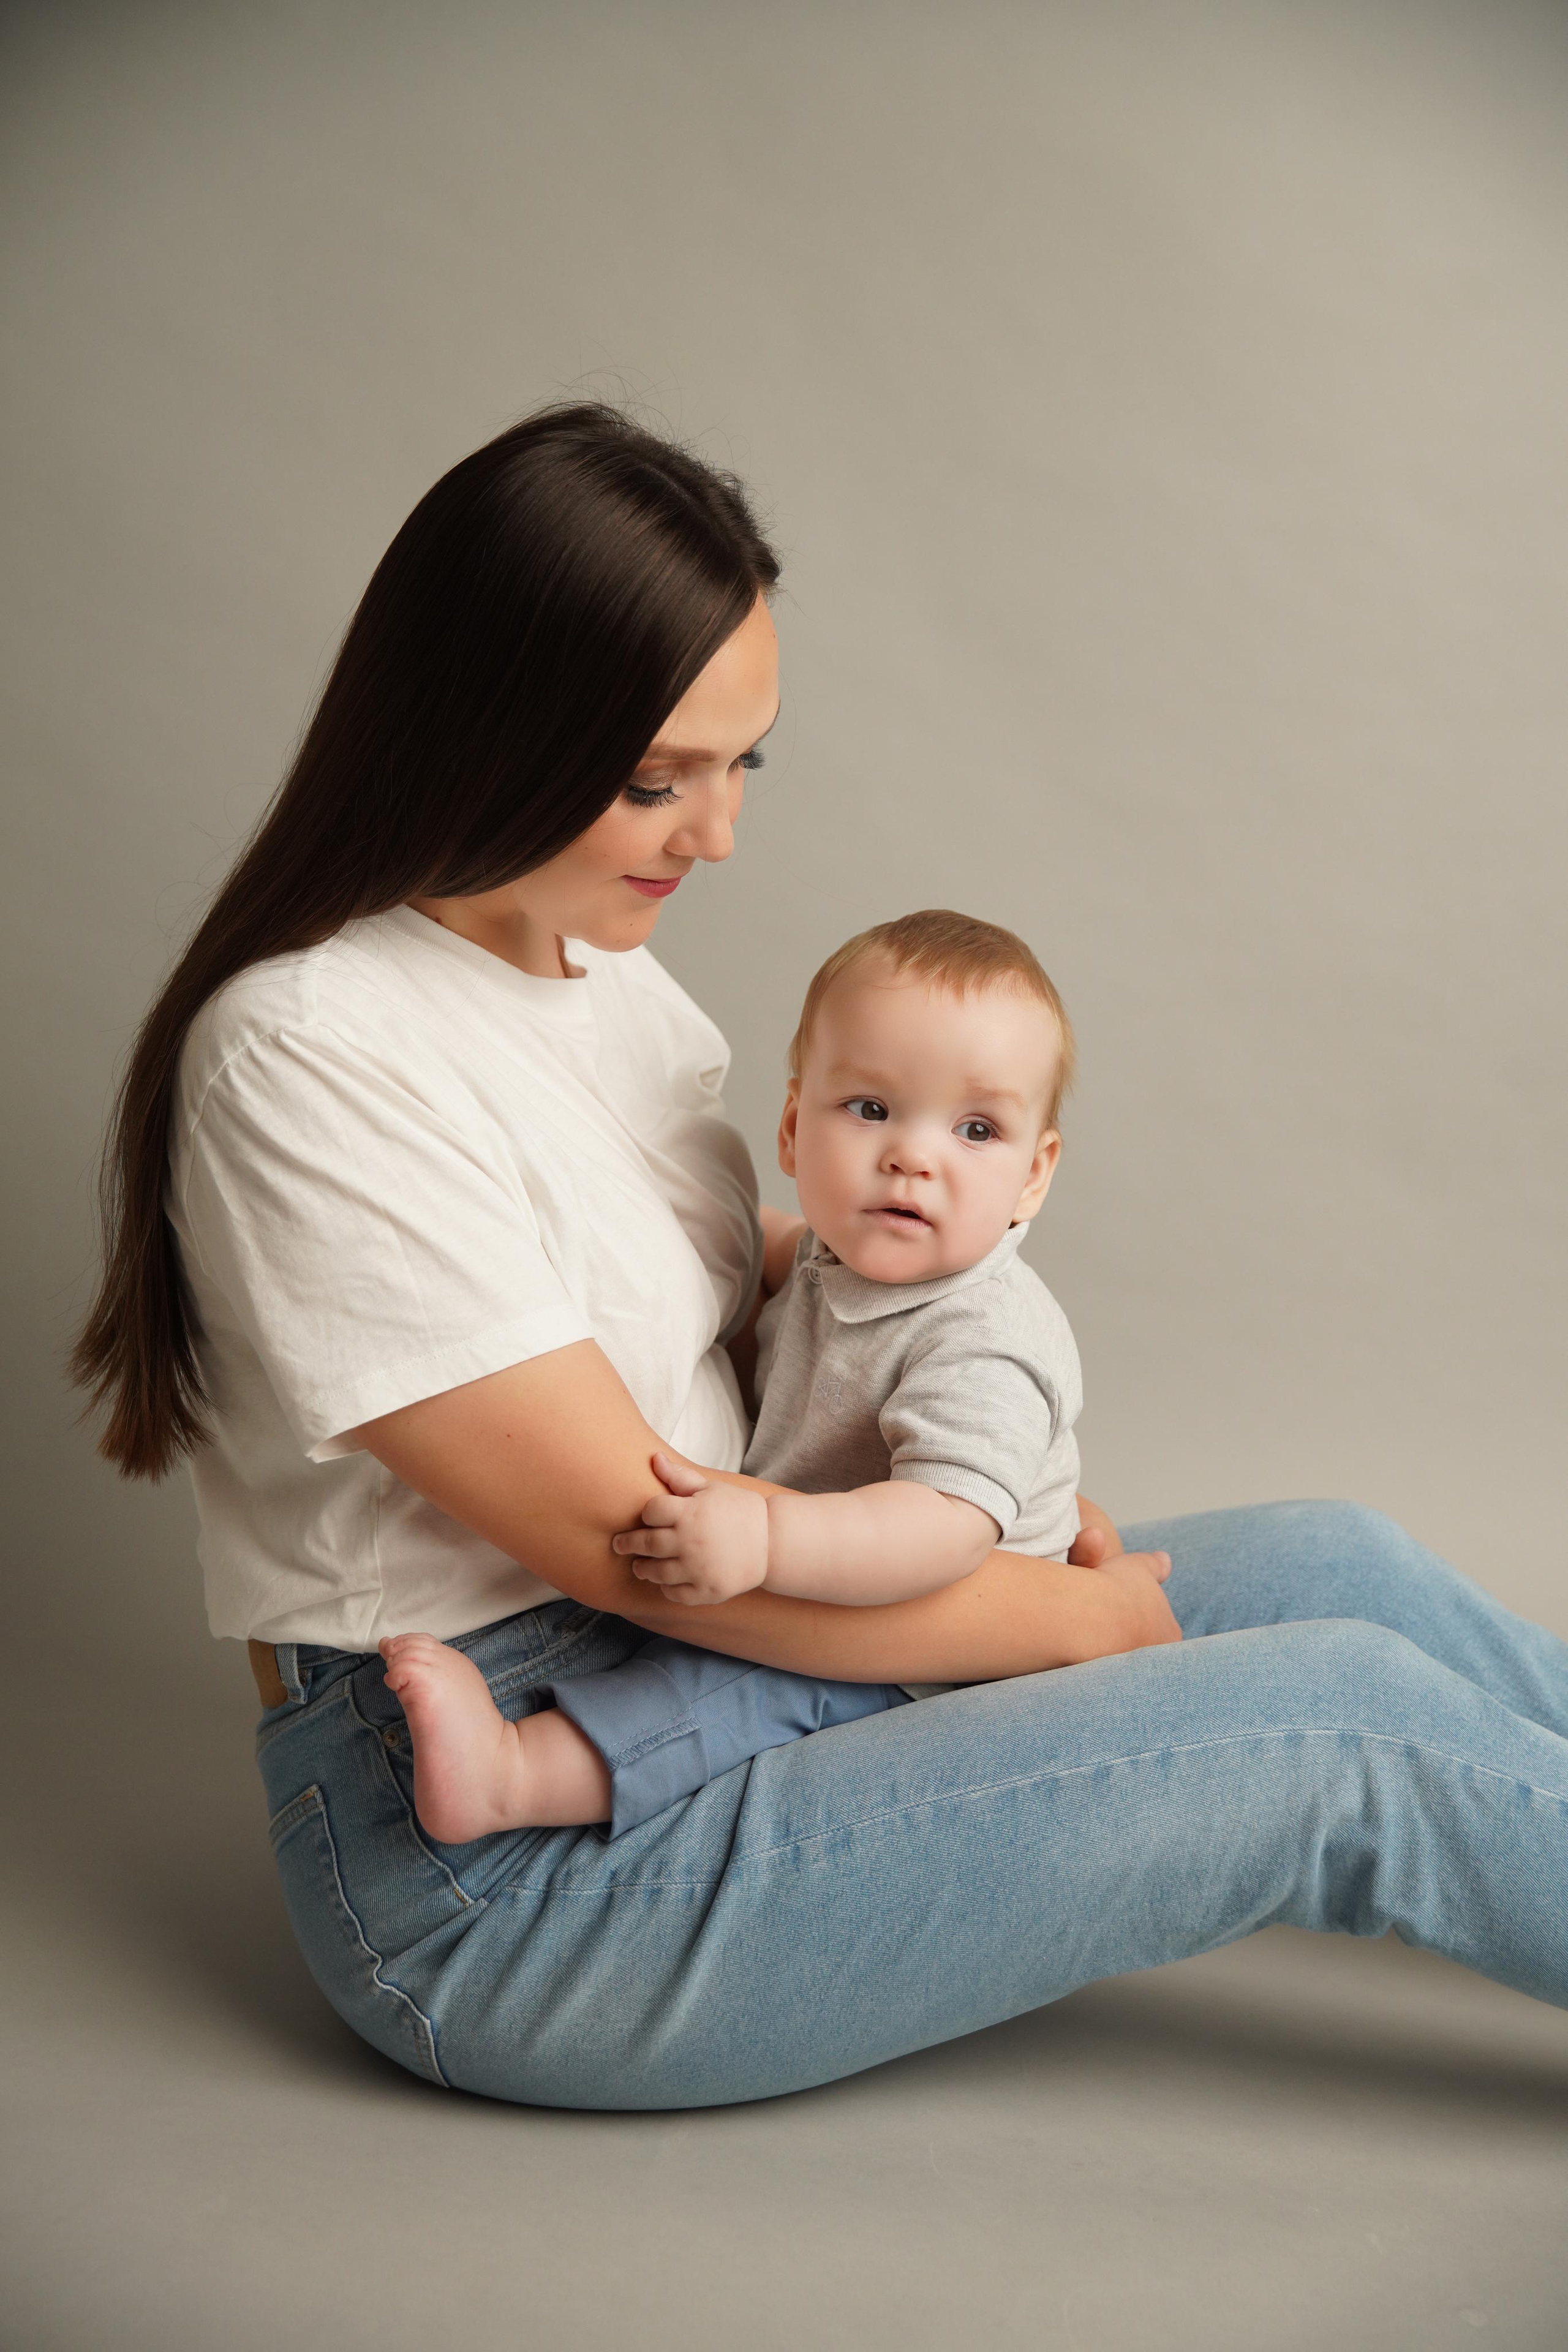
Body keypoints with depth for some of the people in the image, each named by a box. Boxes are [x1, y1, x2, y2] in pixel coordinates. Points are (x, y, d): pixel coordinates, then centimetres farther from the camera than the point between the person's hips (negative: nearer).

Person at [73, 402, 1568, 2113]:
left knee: (1327, 1563, 2)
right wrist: (1104, 1618, -13)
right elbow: (631, 1538, -22)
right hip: (499, 1863, -8)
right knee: (1359, 1726, -14)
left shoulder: (603, 963, 7)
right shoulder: (311, 1060, -21)